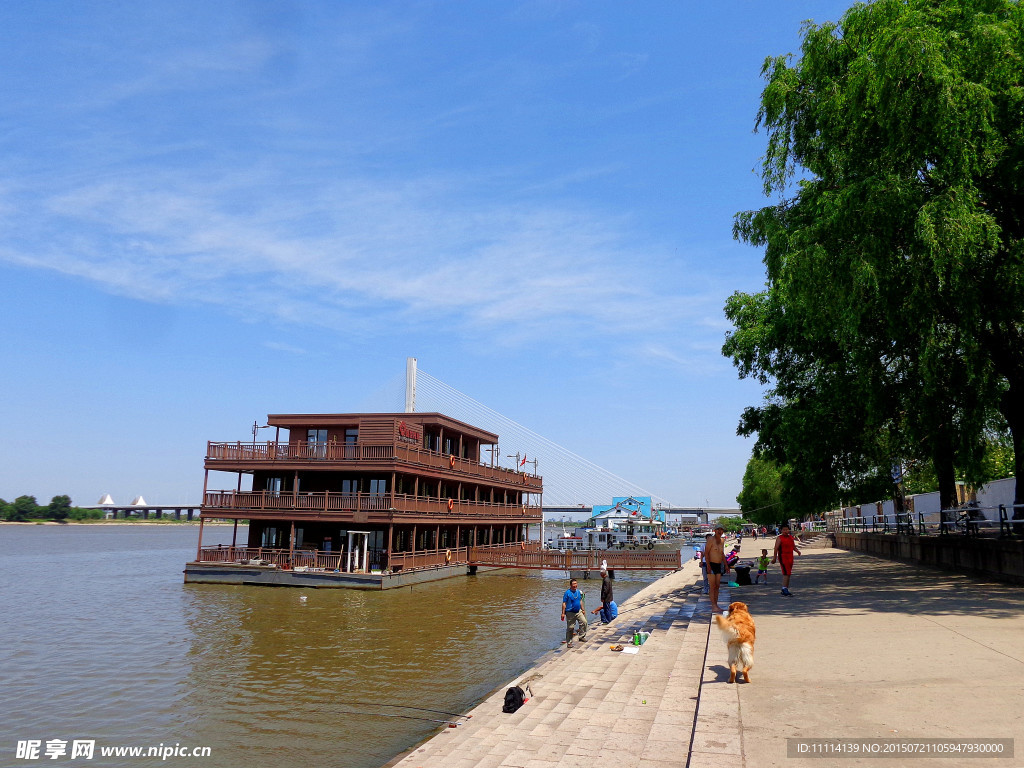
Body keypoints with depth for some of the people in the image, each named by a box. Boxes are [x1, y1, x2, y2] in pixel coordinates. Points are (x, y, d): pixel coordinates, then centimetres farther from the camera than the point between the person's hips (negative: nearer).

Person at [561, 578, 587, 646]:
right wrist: (563, 613, -15)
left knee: (584, 622, -8)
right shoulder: (567, 592, -13)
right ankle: (569, 642, 13)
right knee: (570, 628, 1)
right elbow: (564, 603, -12)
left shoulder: (578, 591, 5)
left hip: (578, 612, 5)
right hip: (570, 613, -5)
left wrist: (582, 610, 17)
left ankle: (582, 637, 9)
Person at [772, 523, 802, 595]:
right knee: (786, 573, -16)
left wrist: (797, 551, 0)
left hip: (790, 557, 7)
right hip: (783, 557, -7)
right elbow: (776, 548, -11)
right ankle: (784, 588, -17)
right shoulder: (779, 538, -8)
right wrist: (774, 558, -16)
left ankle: (785, 589, 19)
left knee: (788, 574, 11)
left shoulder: (791, 537, 13)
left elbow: (793, 546, 21)